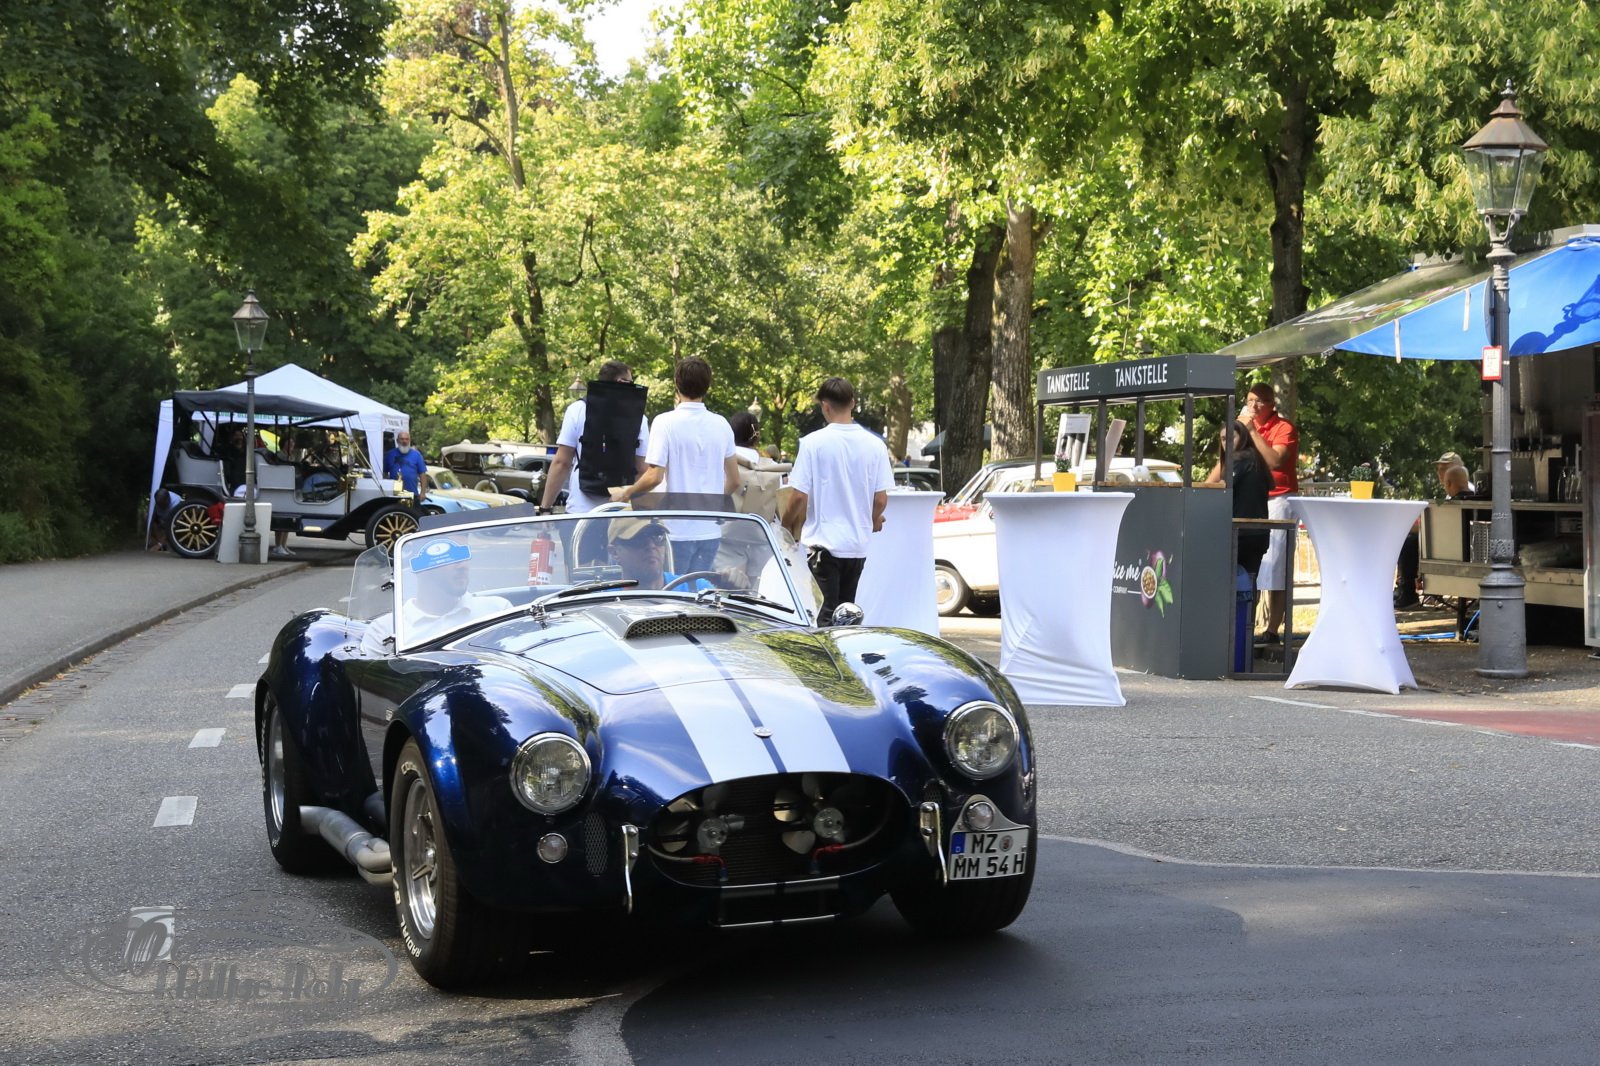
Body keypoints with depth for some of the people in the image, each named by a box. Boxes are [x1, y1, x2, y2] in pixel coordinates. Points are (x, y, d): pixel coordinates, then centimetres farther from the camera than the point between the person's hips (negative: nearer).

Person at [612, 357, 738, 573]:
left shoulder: (666, 422, -10)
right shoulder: (721, 425, 5)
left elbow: (654, 477, -16)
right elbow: (734, 482, 11)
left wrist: (626, 493, 0)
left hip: (678, 530, -4)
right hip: (711, 531, 5)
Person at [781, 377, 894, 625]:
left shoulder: (813, 443, -10)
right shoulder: (875, 445, 0)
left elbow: (800, 496, -10)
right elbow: (881, 499, 1)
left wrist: (786, 523, 9)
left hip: (823, 541, -4)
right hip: (858, 544, 4)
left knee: (825, 613, -1)